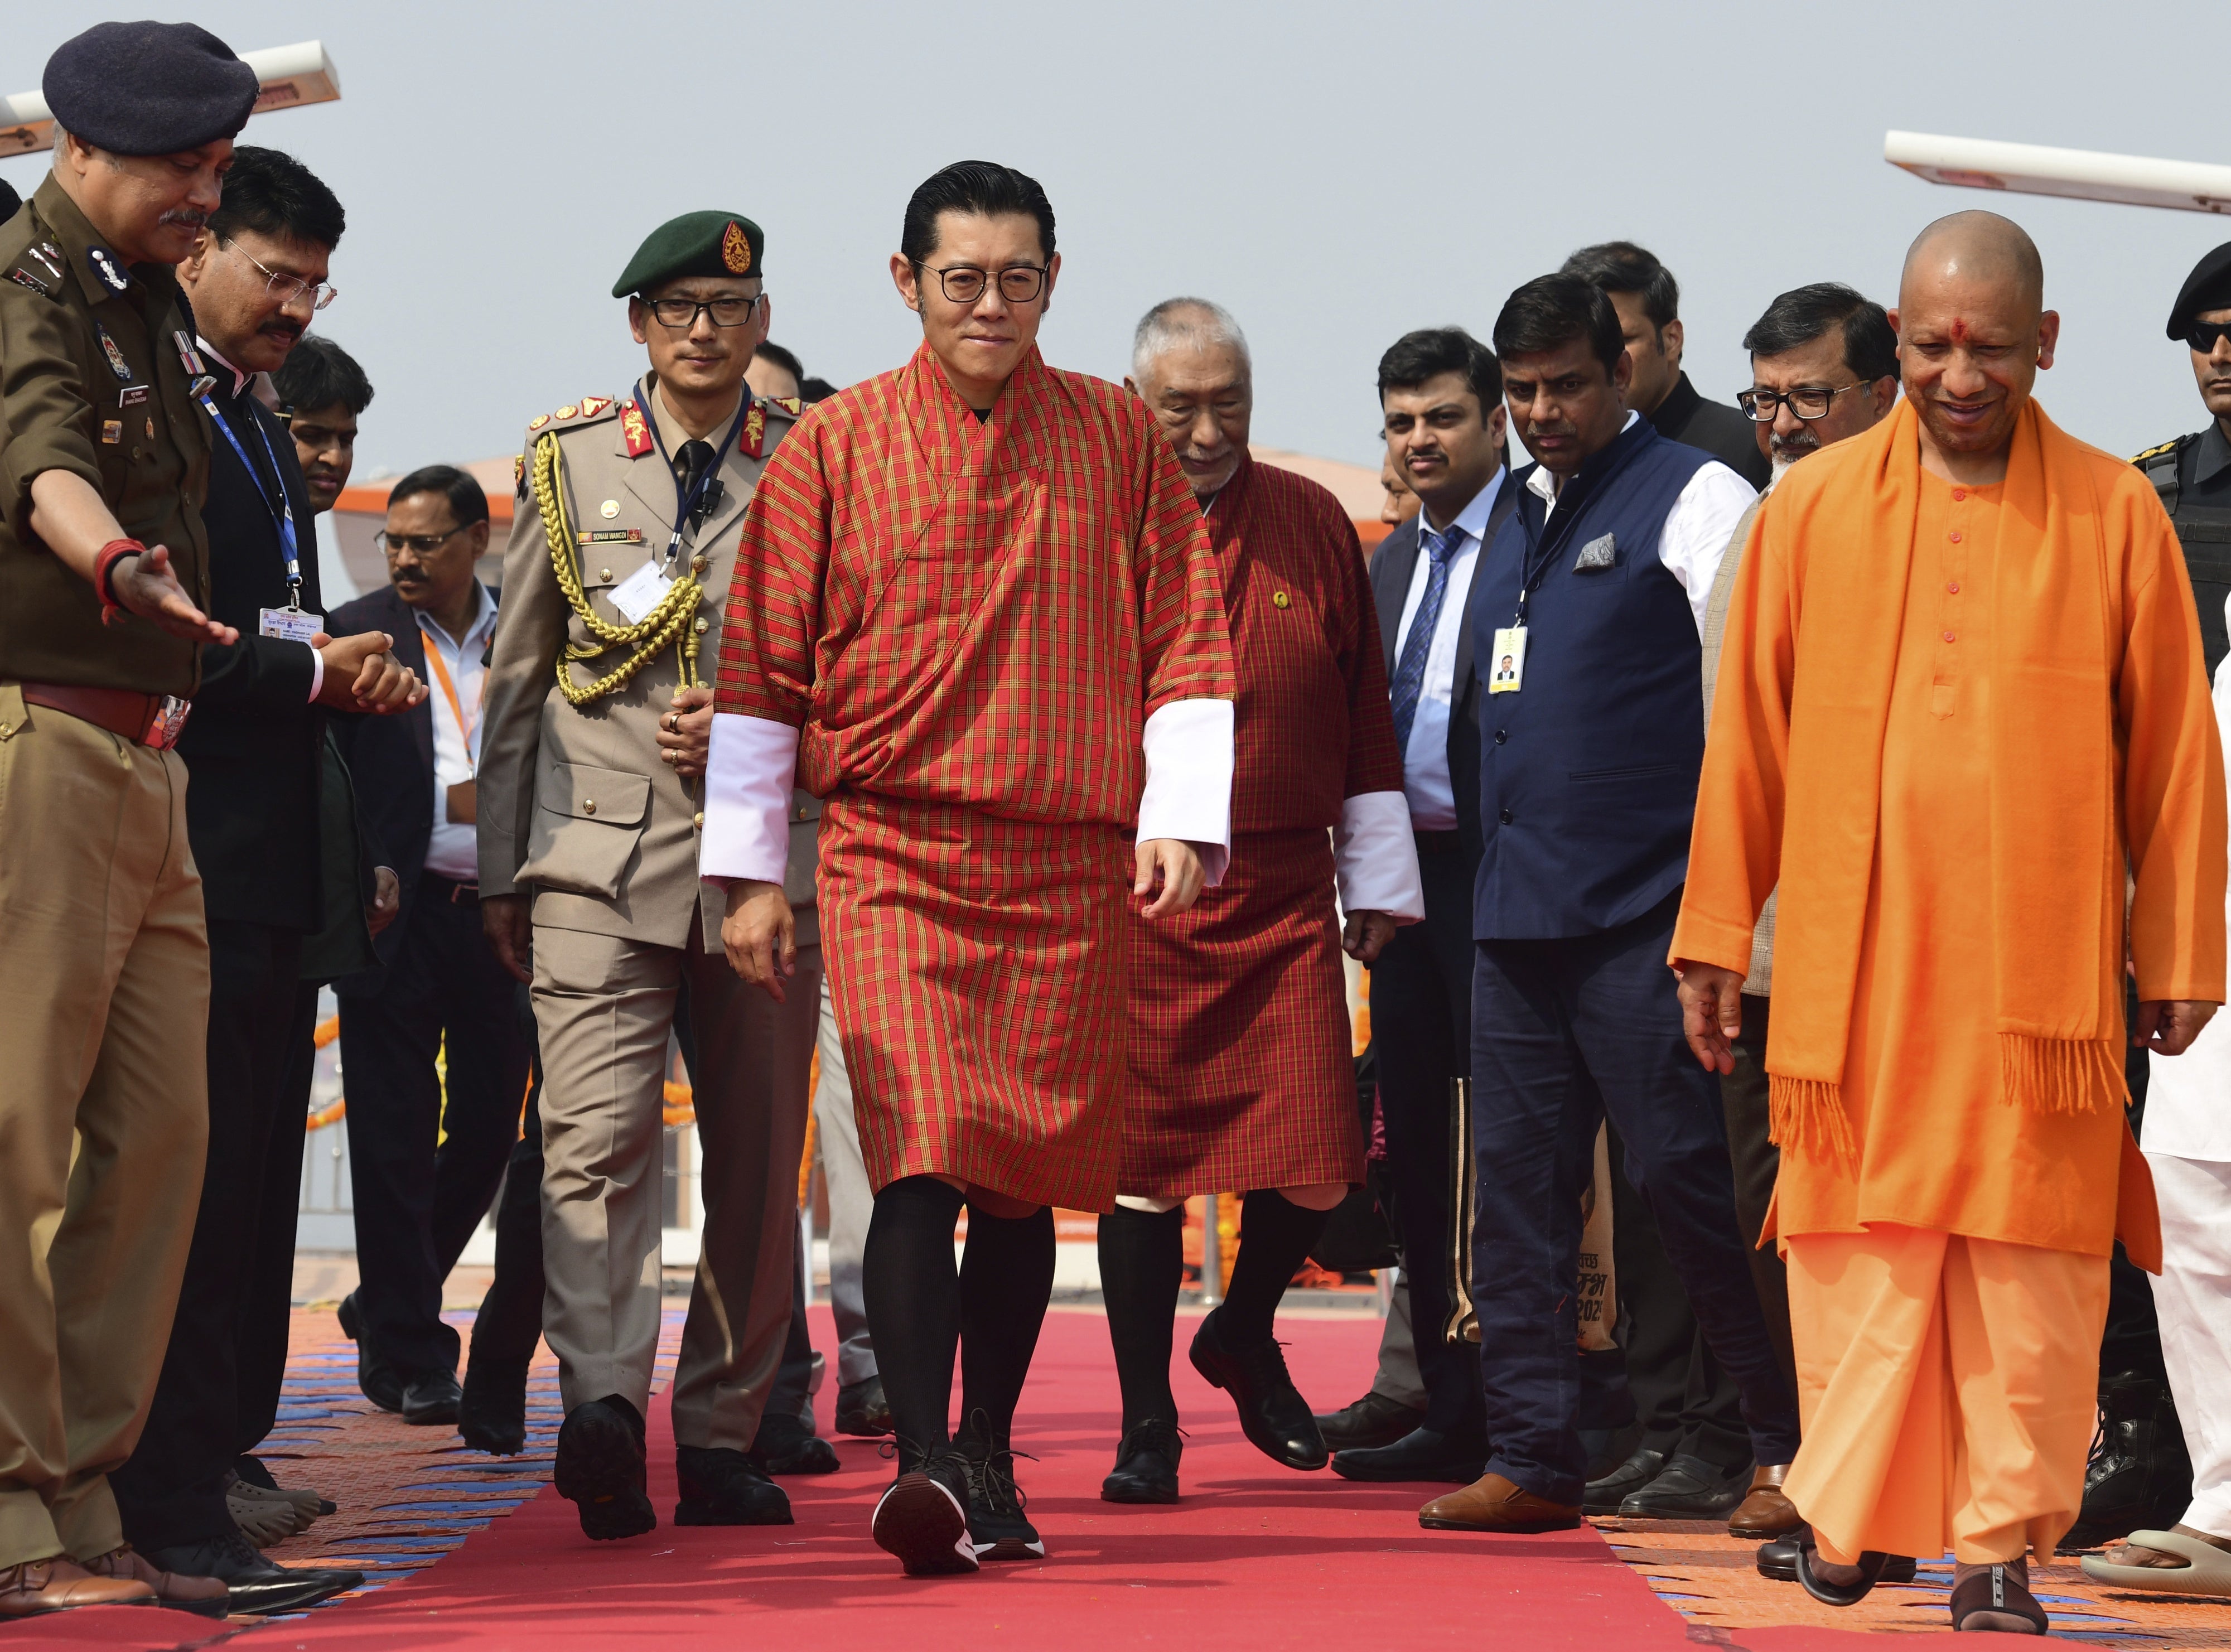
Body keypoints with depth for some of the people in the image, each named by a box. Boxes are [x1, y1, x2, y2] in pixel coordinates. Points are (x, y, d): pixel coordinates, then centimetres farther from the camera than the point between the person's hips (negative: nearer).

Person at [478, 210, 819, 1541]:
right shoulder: (568, 461, 10)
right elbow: (517, 679, 13)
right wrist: (501, 873, 10)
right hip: (601, 856, -1)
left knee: (761, 1160, 5)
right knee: (598, 1135, -18)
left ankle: (724, 1439, 14)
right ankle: (604, 1405, -29)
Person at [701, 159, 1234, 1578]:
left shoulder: (1122, 439, 7)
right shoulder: (834, 448, 3)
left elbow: (1186, 641, 8)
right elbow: (763, 669, 5)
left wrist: (1182, 818, -4)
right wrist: (749, 870, 2)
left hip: (1072, 869, 2)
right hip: (894, 856, -2)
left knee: (1026, 1176, 7)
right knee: (921, 1157, -16)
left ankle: (989, 1462, 19)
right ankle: (923, 1463, -20)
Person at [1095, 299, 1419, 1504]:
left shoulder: (1312, 525, 8)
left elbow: (1363, 717, 13)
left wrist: (1378, 883, 12)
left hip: (1284, 900, 2)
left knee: (1312, 1160, -3)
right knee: (1140, 1157, 0)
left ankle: (1243, 1335, 27)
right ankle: (1148, 1425, 11)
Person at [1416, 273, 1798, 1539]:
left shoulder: (1693, 500, -4)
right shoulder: (1523, 523, 18)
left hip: (1645, 913, -7)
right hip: (1517, 910, 7)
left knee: (1687, 1175, -6)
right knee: (1519, 1182, 6)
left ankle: (1799, 1444, 5)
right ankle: (1533, 1460, 11)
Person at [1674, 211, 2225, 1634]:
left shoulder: (2116, 515, 4)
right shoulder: (1811, 511, 6)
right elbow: (1746, 740, 8)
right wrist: (1715, 935, 7)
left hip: (2041, 968, 0)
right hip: (1853, 966, 0)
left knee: (2029, 1263, -1)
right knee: (1860, 1250, 1)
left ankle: (2001, 1544, 6)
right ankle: (1849, 1516, 14)